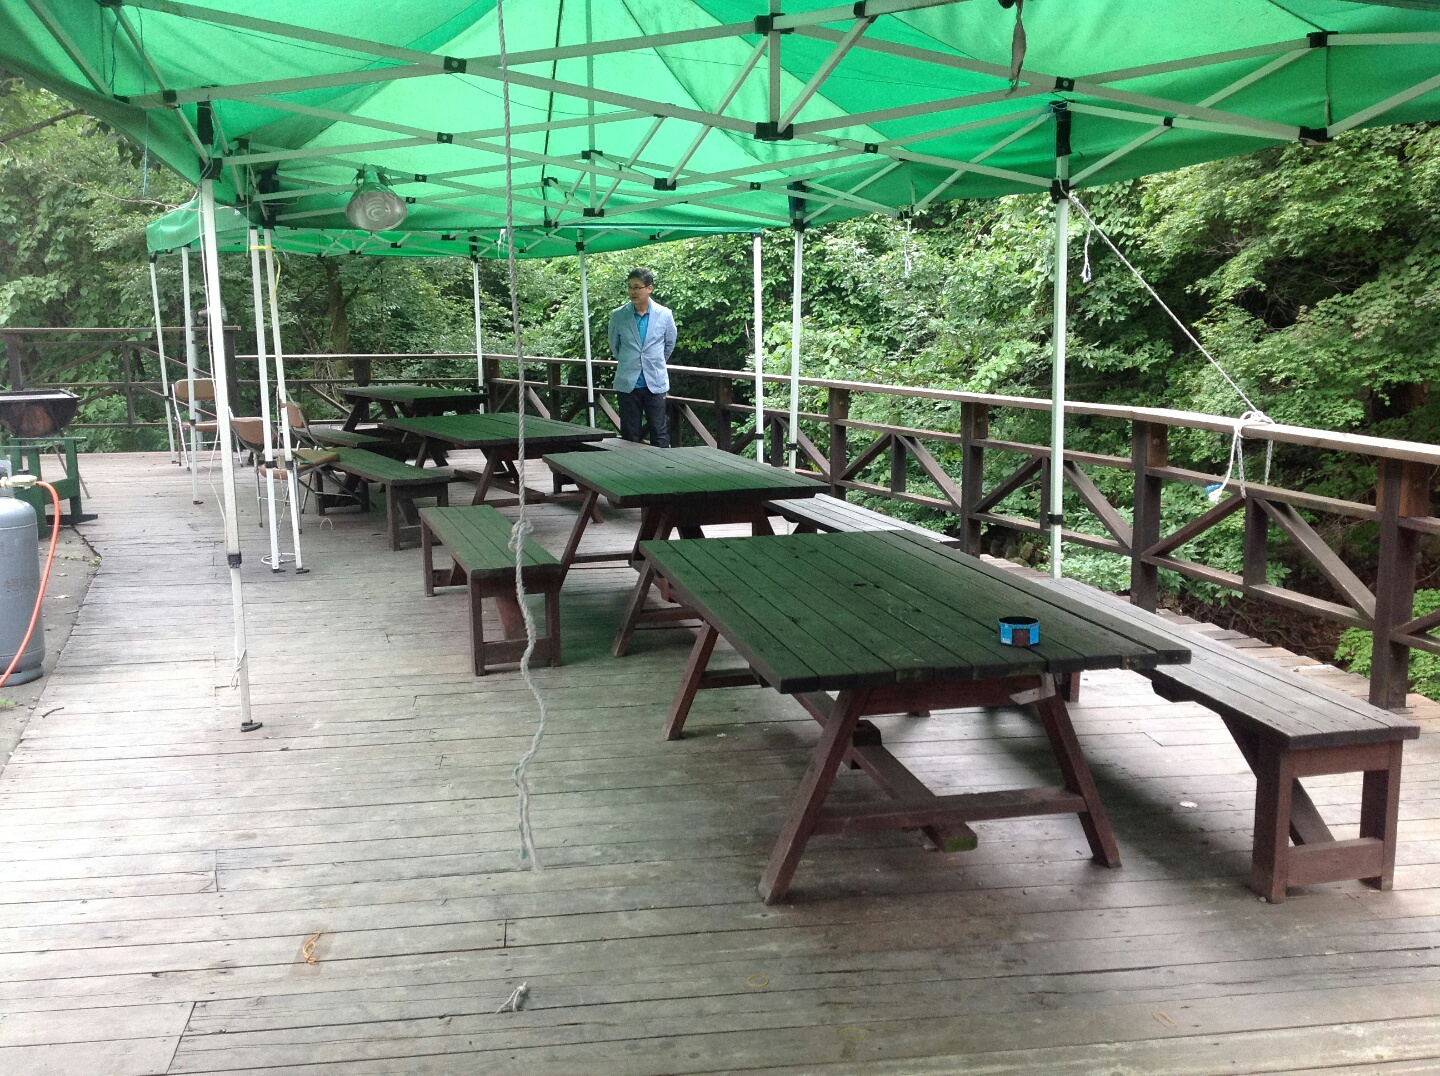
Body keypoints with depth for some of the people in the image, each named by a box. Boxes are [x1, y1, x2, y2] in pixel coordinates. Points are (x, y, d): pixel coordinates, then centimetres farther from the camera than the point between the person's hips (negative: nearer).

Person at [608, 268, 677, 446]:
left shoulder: (664, 315, -3)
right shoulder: (618, 315, -3)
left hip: (655, 383, 0)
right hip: (627, 384, 0)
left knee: (659, 433, 2)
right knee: (629, 435, 4)